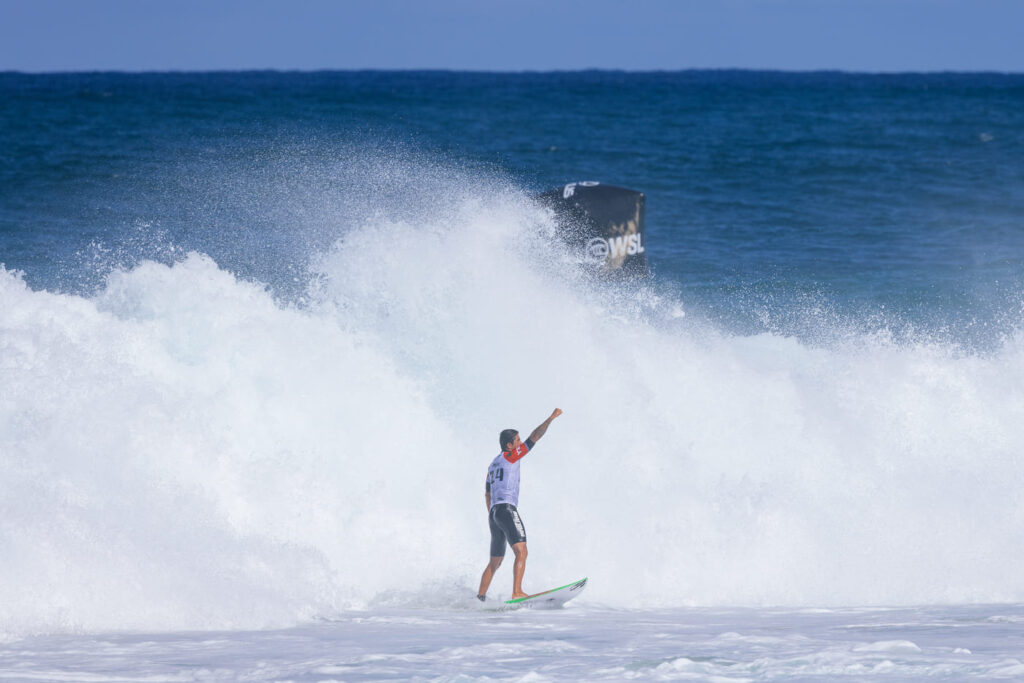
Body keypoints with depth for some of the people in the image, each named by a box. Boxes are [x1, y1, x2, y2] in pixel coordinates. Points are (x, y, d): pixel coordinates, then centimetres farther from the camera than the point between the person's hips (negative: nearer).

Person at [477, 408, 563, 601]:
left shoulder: (493, 464, 24)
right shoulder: (510, 456, 1)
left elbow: (487, 495, 29)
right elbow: (534, 437, -2)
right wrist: (551, 418, 6)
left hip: (493, 513, 9)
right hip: (507, 509, -9)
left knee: (495, 562, 16)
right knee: (521, 552, -20)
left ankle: (480, 597, 16)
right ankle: (517, 592, -35)